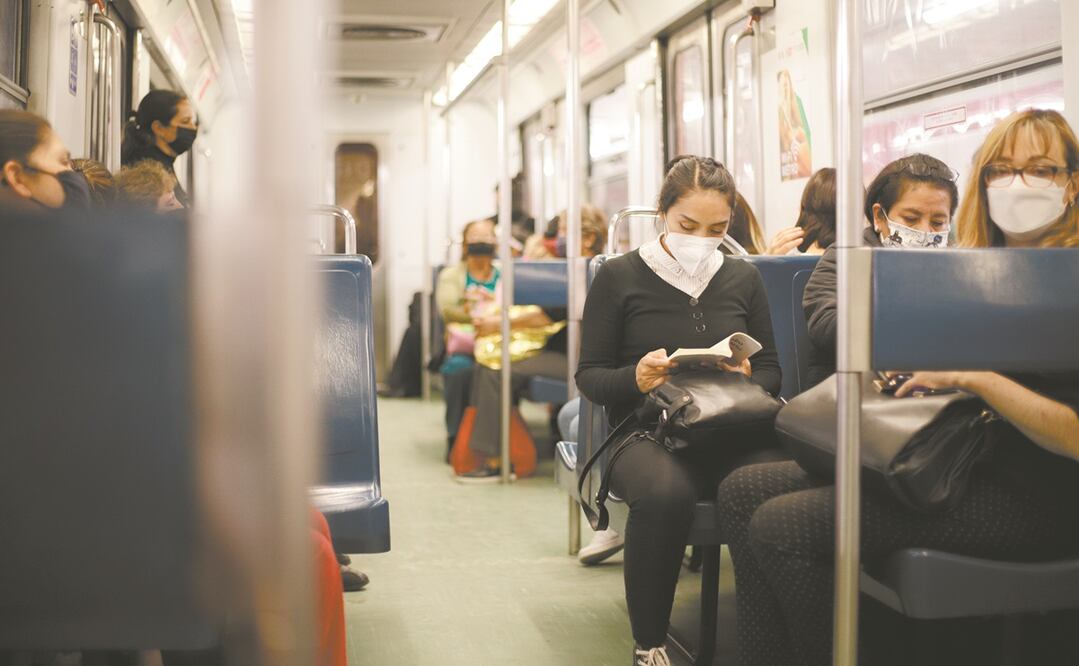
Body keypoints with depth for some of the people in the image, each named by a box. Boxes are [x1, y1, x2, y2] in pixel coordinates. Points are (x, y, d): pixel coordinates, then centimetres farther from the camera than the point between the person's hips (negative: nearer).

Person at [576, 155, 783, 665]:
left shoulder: (743, 278, 15)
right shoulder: (620, 276, 5)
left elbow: (771, 372, 17)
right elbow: (589, 374, 5)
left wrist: (747, 380, -8)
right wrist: (635, 378, -17)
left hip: (728, 431, 3)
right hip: (645, 434, -2)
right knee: (664, 491, -39)